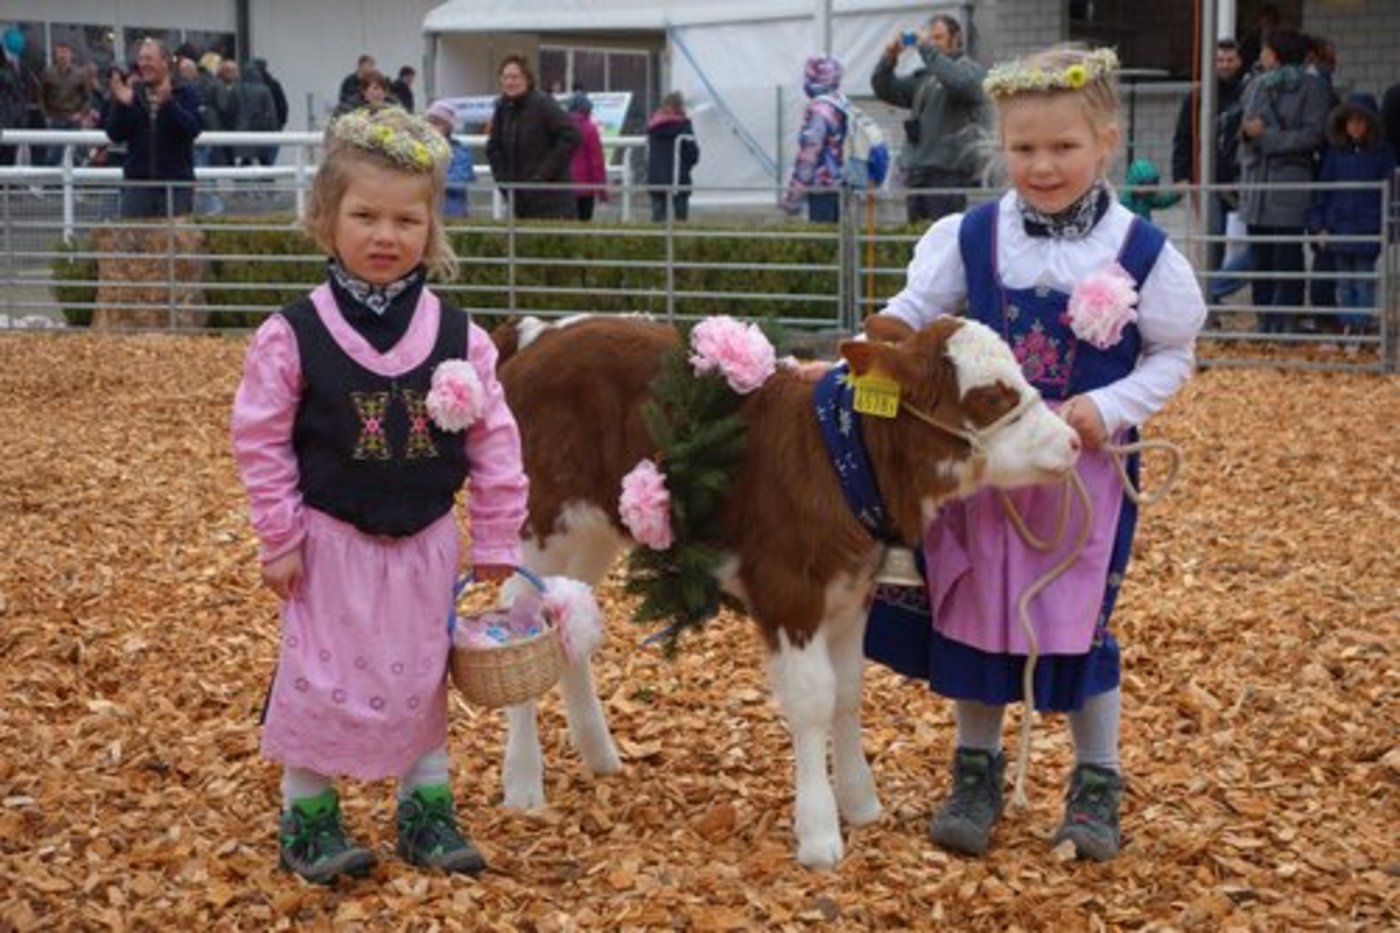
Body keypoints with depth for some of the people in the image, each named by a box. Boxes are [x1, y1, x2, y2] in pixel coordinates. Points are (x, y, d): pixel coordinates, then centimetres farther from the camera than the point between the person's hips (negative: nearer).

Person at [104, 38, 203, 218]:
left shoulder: (186, 93, 3)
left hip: (176, 183, -2)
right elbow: (115, 135, 4)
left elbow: (192, 129, -13)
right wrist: (122, 105, -11)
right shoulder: (131, 93, 11)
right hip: (137, 182, 2)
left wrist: (168, 103, -24)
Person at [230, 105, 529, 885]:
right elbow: (260, 442, -7)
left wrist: (497, 541, -1)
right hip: (332, 543, -2)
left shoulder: (459, 337, -6)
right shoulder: (293, 335, -12)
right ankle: (309, 818, 18)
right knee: (320, 681, 4)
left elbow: (495, 442, -1)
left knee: (422, 680, 13)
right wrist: (280, 541, -7)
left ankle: (427, 810, 27)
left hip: (425, 543, 2)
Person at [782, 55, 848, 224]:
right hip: (838, 186, 9)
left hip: (822, 188, -9)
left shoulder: (819, 110, -16)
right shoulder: (842, 105, 11)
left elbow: (808, 154, -18)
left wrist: (794, 195, -15)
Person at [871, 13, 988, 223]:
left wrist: (927, 49, -17)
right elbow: (885, 90, 19)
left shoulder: (971, 70, 0)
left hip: (951, 175, -7)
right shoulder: (924, 77, 19)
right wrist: (890, 57, 3)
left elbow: (959, 83, -23)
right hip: (917, 173, 7)